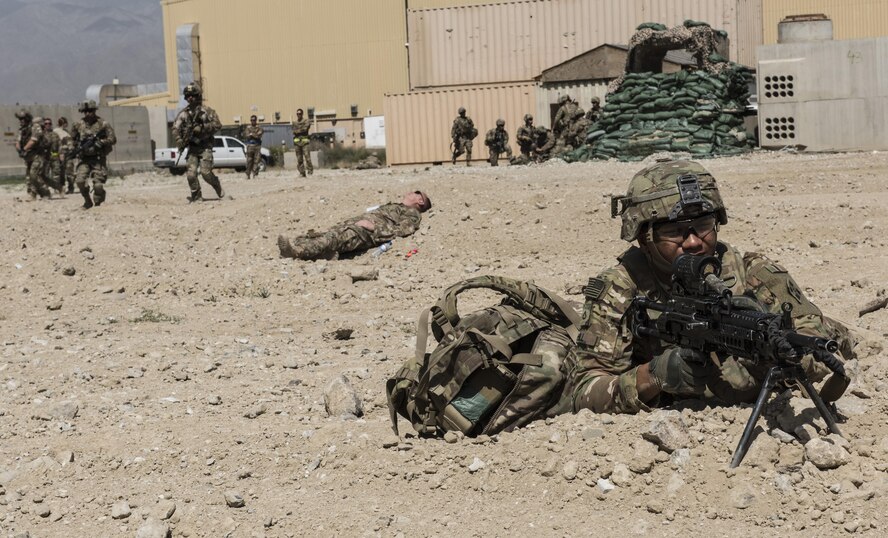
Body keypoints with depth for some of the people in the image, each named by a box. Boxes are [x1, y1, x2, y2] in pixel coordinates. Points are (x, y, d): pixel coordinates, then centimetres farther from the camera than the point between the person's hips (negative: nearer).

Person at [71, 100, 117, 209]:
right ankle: (87, 201, 8)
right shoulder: (79, 125, 7)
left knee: (98, 185, -8)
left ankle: (97, 204, 12)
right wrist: (79, 146, 0)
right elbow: (73, 140, 20)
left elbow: (112, 139, -4)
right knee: (80, 181, -14)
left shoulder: (103, 124, -2)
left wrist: (99, 142, -17)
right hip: (84, 159, 2)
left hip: (98, 159, -2)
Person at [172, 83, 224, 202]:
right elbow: (175, 128, 2)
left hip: (205, 147, -3)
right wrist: (180, 141, -14)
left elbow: (217, 124, -8)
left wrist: (202, 128, -20)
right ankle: (197, 196, 4)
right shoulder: (184, 113, 8)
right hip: (192, 147, 3)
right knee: (191, 173, -8)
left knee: (205, 172, -13)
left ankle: (219, 190, 10)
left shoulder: (207, 111, -1)